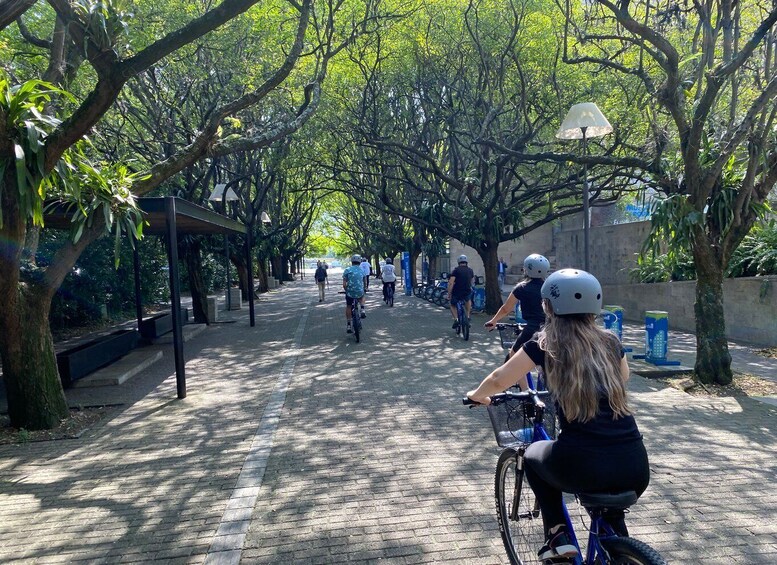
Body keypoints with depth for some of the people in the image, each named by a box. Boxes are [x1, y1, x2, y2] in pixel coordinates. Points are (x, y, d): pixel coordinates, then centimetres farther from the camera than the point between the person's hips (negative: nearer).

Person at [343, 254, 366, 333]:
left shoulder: (347, 270, -2)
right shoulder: (362, 270, 6)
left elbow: (344, 284, -5)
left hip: (350, 292, -1)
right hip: (360, 292, 2)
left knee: (348, 307, 18)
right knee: (362, 297, 36)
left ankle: (348, 325, 17)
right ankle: (362, 310, 13)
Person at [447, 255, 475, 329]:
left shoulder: (456, 270, -4)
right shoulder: (470, 270, 9)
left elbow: (451, 283, -13)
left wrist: (449, 294, -8)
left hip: (457, 293, -3)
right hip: (467, 293, 3)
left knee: (452, 306, 23)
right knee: (468, 300, 37)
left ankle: (456, 319, 0)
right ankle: (467, 316, 27)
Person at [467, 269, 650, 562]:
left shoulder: (546, 343, 2)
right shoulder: (609, 341, 12)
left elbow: (499, 380, 12)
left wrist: (477, 395, 33)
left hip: (581, 465, -4)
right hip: (635, 469, 5)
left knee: (534, 455, 30)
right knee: (611, 518, 37)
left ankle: (557, 535, 20)